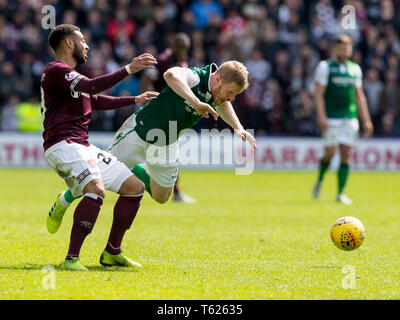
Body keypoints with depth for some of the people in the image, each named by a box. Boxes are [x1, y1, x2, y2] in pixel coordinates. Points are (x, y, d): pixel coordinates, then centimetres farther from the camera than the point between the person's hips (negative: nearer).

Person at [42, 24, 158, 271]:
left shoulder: (71, 75, 25)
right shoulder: (55, 70, -8)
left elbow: (96, 100, 40)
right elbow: (91, 86, -24)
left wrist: (135, 100, 45)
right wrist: (128, 70, -25)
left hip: (83, 147, 10)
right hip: (63, 146, -10)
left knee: (135, 186, 11)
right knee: (96, 188, -33)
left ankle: (112, 253, 19)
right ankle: (72, 259, -34)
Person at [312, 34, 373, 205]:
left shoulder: (355, 69, 13)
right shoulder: (325, 66, -2)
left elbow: (359, 95, 17)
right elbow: (318, 93, -7)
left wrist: (366, 120, 13)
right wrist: (321, 117, -17)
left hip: (350, 118, 4)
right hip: (331, 118, -4)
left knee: (345, 155, -1)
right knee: (330, 152, -8)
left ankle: (341, 193, 2)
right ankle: (320, 180, 20)